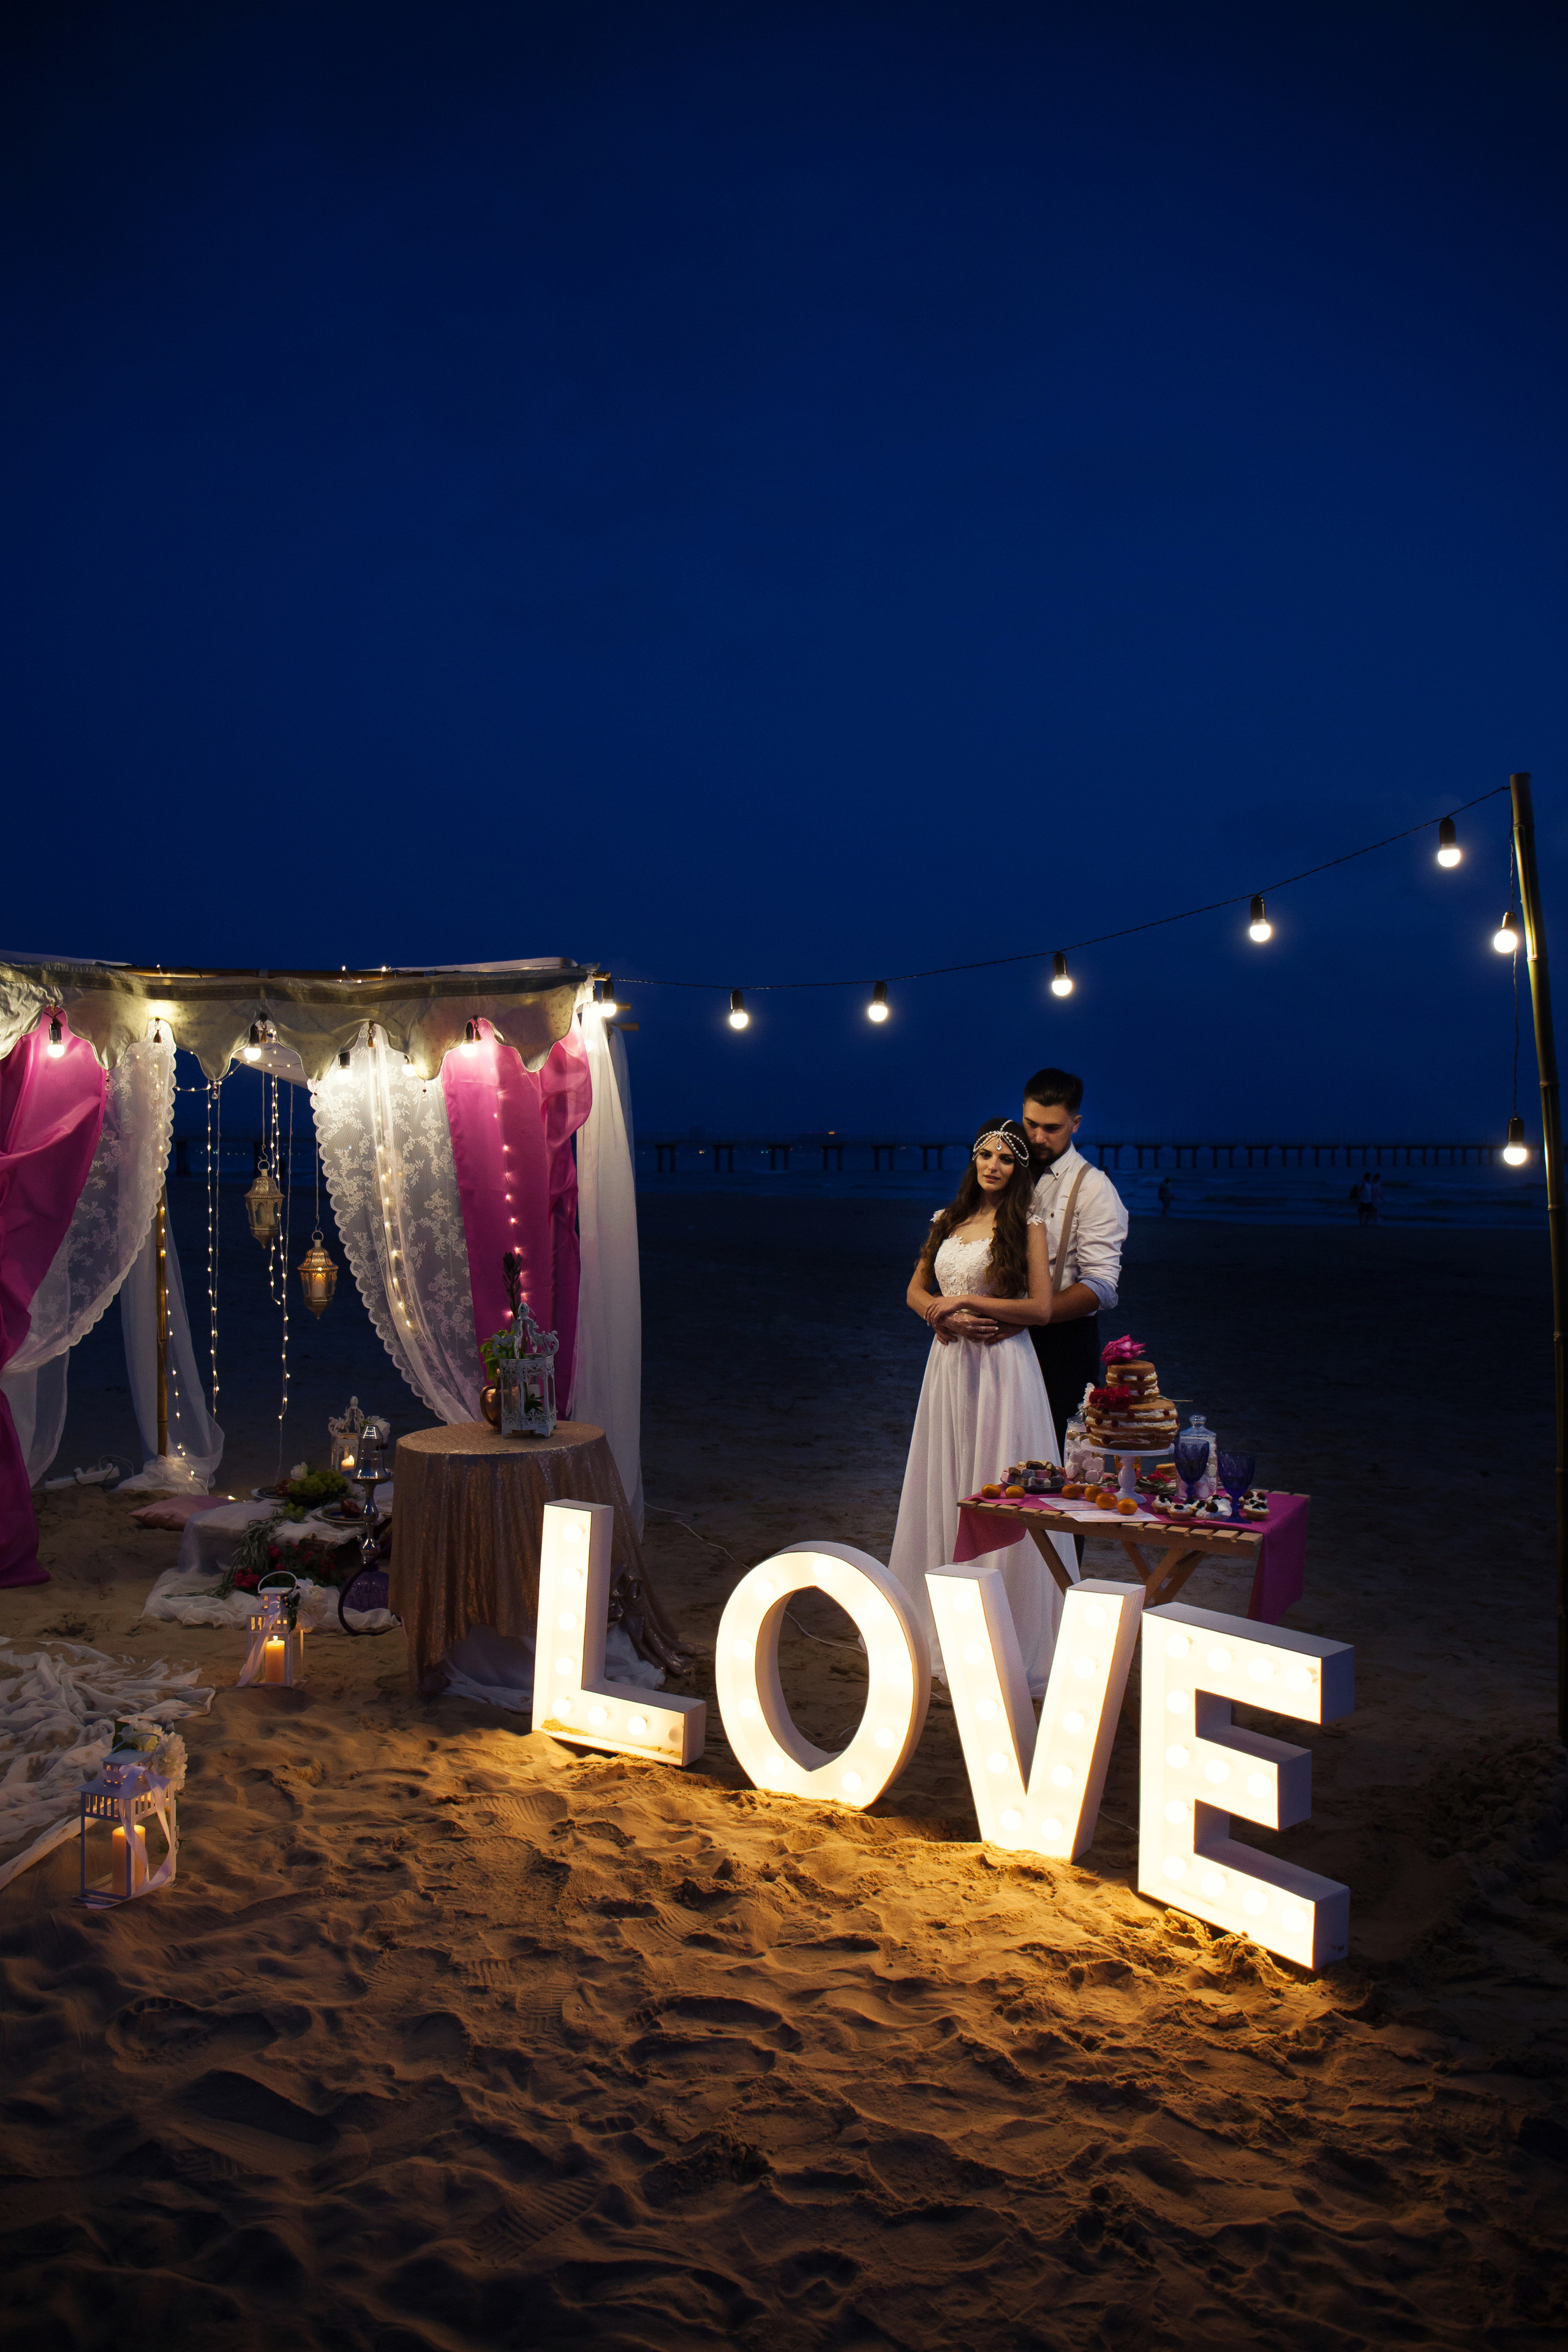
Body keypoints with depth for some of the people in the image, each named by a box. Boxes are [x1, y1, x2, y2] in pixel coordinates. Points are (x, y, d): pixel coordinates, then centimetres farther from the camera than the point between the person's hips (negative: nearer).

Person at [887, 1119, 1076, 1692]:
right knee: (944, 1489, 11)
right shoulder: (950, 1220, 12)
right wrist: (943, 1314, -5)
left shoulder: (1027, 1222, -4)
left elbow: (1041, 1307, -10)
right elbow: (915, 1289, 16)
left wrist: (967, 1301, -12)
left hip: (1001, 1365, -6)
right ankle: (942, 1621, 23)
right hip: (949, 1361, 6)